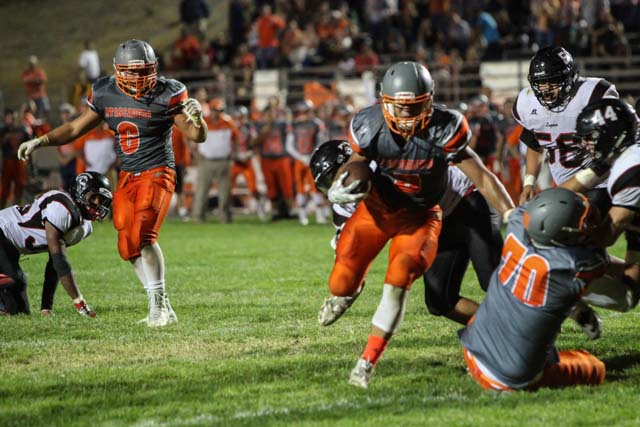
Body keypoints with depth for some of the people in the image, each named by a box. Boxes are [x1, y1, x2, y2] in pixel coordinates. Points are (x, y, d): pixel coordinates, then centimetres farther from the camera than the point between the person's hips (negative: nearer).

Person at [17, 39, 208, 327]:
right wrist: (40, 141, 4)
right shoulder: (105, 93, 0)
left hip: (157, 173, -6)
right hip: (127, 177, 6)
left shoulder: (167, 94, -13)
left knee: (143, 235, -24)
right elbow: (77, 127, 13)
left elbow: (197, 136, -10)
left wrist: (196, 117, -32)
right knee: (129, 247, 3)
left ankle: (160, 305, -16)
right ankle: (160, 309, 13)